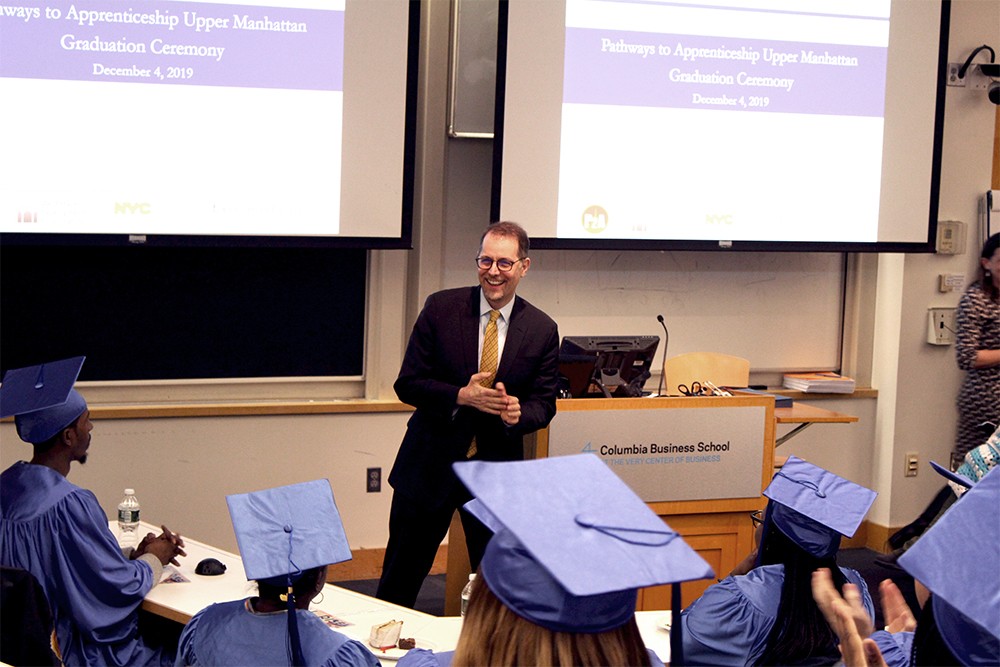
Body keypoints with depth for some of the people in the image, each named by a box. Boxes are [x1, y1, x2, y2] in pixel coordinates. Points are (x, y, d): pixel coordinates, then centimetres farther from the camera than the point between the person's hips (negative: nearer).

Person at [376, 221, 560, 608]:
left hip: (497, 470, 1)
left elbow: (544, 403, 1)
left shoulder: (542, 330, -2)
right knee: (398, 582, 11)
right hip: (430, 462, 0)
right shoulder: (441, 308, -5)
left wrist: (518, 413, -23)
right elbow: (408, 384, -6)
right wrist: (461, 396, -22)